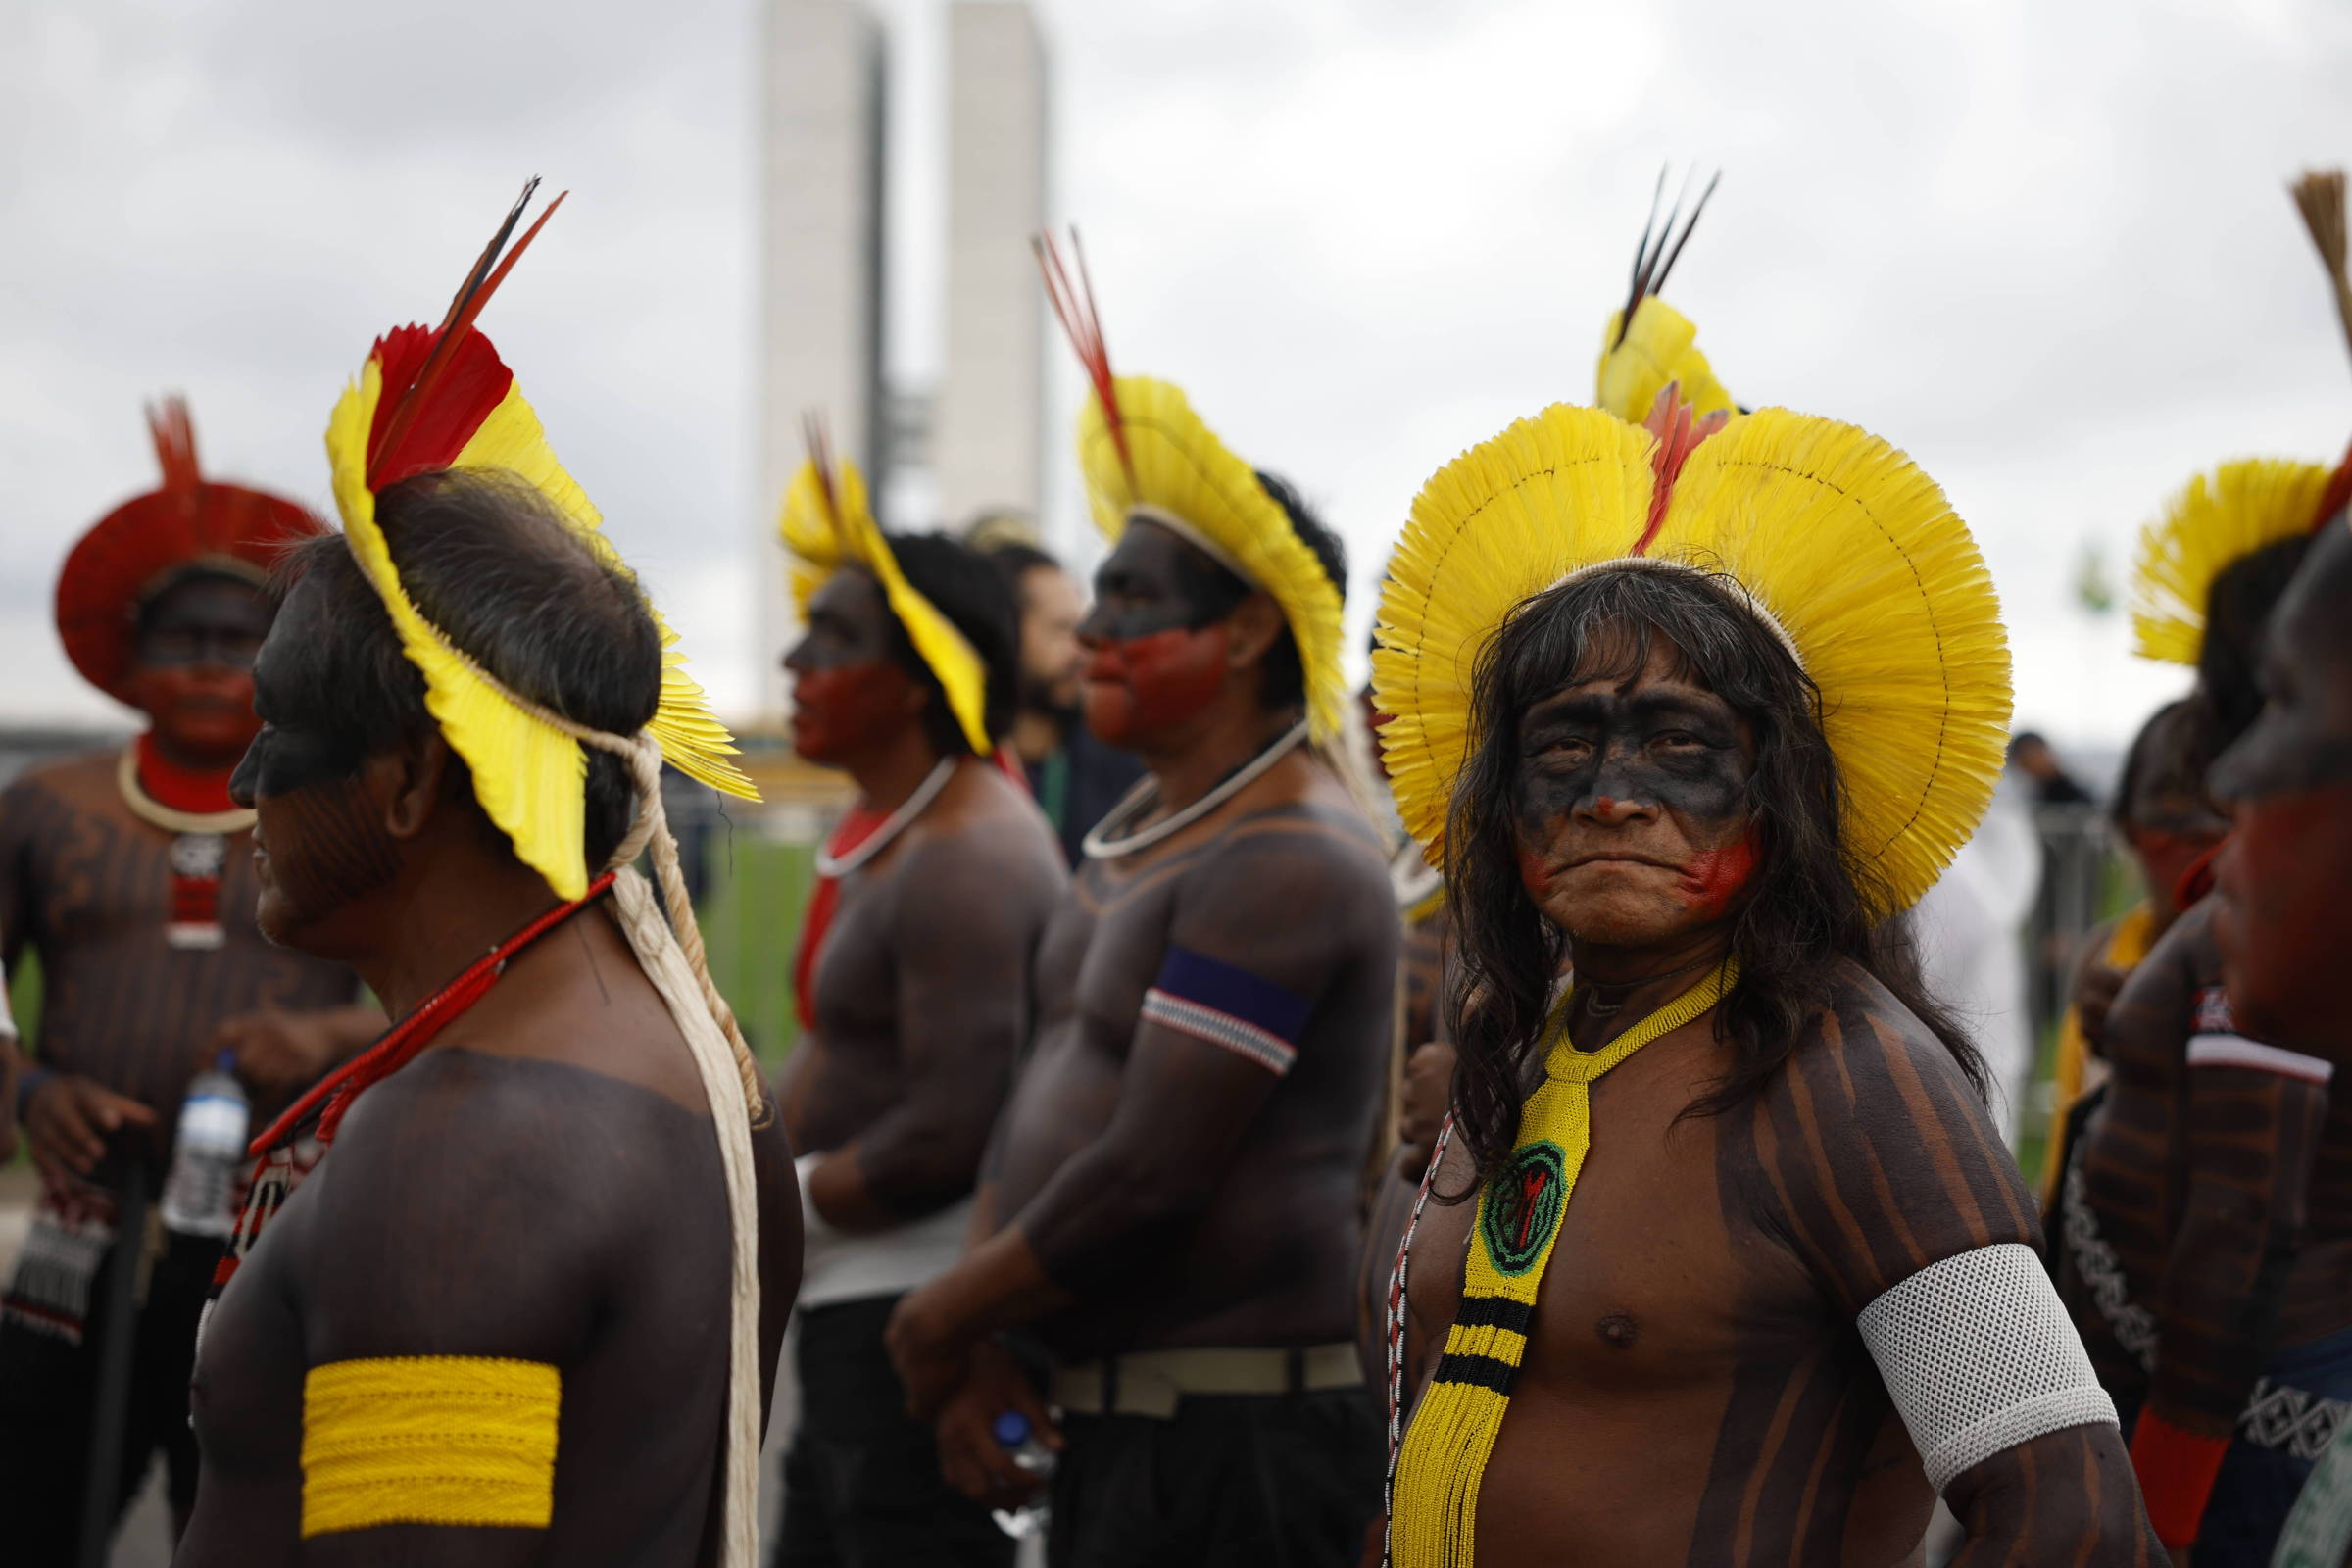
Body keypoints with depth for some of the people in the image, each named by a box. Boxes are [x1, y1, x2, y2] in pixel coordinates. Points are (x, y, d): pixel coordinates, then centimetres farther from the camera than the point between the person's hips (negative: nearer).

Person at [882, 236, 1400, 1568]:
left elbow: (1148, 1173, -21)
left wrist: (945, 1318, -8)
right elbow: (1050, 1088, 16)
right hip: (1116, 1419, 9)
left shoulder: (1285, 861, -17)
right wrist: (981, 1346, 3)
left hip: (1237, 1448, -9)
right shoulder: (1140, 835, 15)